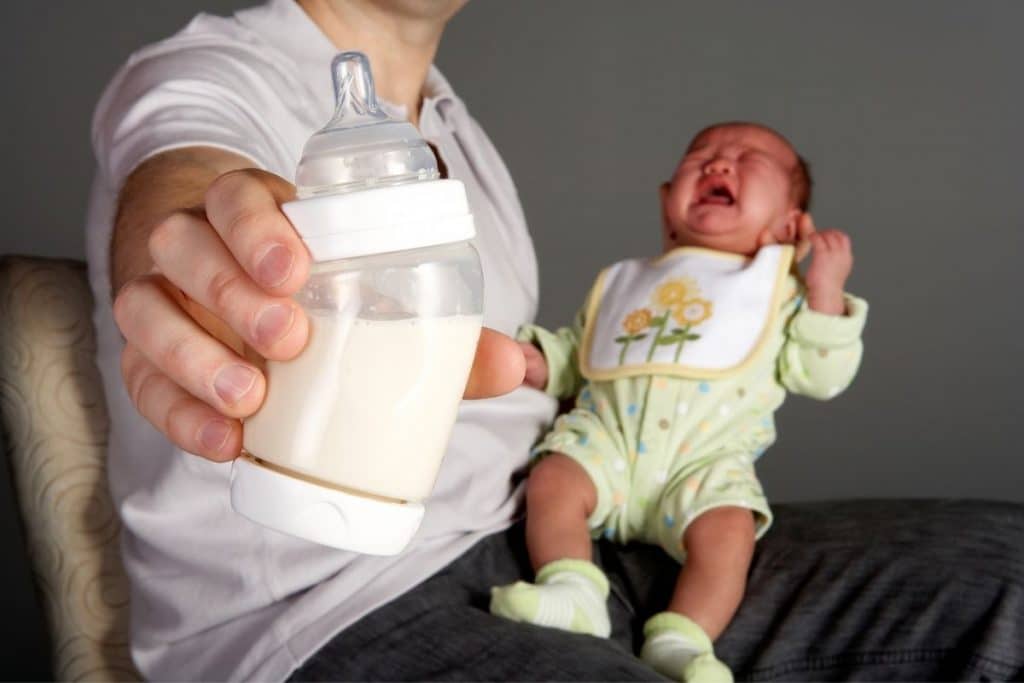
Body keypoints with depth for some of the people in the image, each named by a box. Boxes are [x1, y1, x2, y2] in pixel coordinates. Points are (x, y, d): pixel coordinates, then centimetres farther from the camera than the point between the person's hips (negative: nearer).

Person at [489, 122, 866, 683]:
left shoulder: (777, 289, 18)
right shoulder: (623, 280, 26)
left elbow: (818, 374, 8)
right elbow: (575, 354, 29)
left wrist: (825, 293, -2)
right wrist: (540, 361, 8)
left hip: (707, 453, -2)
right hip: (606, 431, 3)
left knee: (727, 529, -30)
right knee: (551, 479, -25)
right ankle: (570, 595, -29)